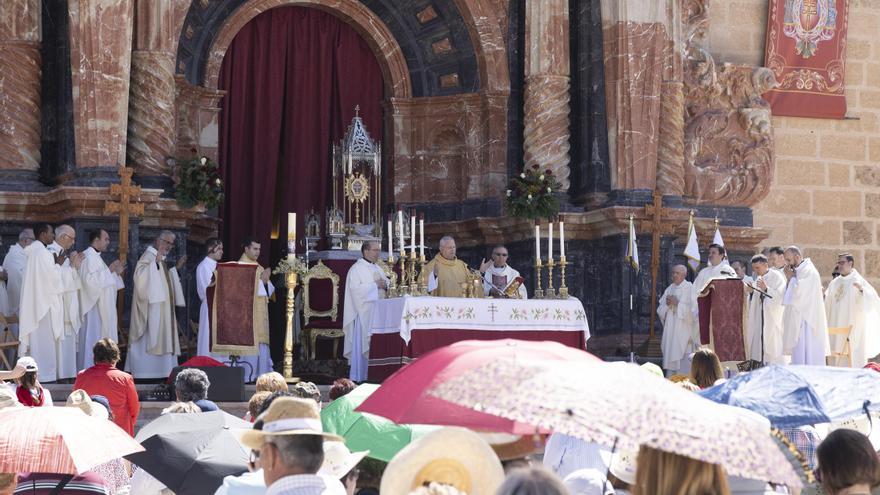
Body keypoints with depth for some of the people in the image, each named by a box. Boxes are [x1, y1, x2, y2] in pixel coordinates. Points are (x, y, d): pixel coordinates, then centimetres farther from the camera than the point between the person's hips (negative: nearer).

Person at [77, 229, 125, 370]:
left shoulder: (95, 257, 18)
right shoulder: (88, 257, -14)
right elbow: (91, 280, -26)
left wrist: (116, 273, 12)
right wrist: (109, 270, -21)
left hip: (101, 309, 11)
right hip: (92, 309, -11)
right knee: (92, 341, -10)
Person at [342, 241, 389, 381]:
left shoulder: (377, 268, 18)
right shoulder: (357, 268, -8)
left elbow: (386, 282, 19)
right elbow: (356, 288, -20)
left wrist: (385, 285, -4)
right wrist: (375, 285, -19)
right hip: (363, 311, -8)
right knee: (361, 344, -6)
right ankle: (358, 376, -2)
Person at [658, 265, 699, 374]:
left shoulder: (690, 288, -5)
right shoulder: (669, 289, 15)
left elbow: (693, 309, -13)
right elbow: (660, 310, 15)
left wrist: (677, 303, -13)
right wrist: (667, 304, -5)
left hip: (684, 331, -6)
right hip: (670, 333, 6)